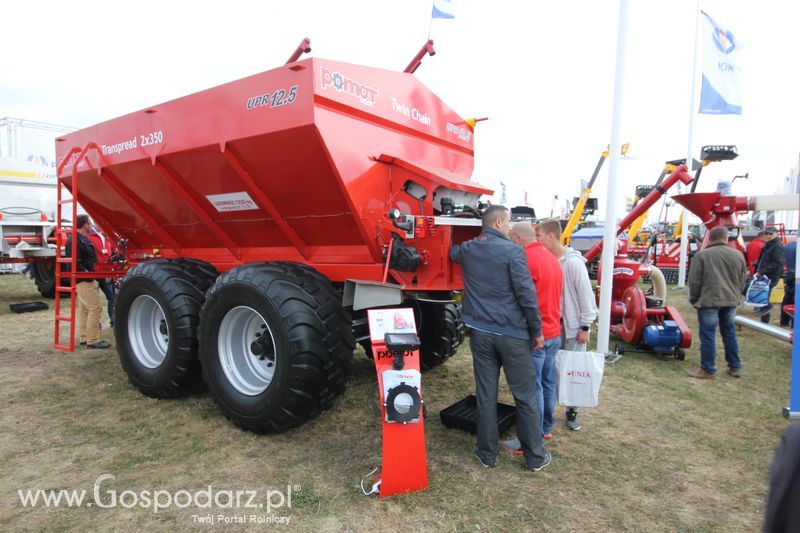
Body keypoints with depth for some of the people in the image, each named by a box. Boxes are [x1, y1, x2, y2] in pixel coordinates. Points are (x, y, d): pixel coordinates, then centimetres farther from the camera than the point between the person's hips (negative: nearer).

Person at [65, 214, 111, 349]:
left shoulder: (83, 239, 17)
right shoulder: (74, 240, -16)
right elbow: (75, 262, -24)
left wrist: (91, 272, 13)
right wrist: (86, 272, -20)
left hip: (87, 279, 11)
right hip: (83, 280, -11)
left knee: (84, 309, 15)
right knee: (95, 308, -11)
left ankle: (84, 337, 23)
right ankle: (92, 340, -8)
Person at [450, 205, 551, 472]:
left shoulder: (467, 250, 5)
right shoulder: (512, 251, -12)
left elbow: (451, 251, 31)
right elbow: (526, 294, -14)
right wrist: (537, 331, -5)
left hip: (480, 332, 5)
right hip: (512, 333, -4)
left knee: (486, 396, 11)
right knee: (526, 397, 9)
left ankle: (487, 454, 22)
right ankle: (535, 457, 21)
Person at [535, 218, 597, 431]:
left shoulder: (573, 262, -17)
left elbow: (585, 294, -14)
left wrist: (585, 327, -11)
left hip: (573, 325, -5)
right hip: (552, 323, 5)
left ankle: (572, 411, 21)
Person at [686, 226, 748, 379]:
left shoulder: (702, 255, -8)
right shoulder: (738, 255, 6)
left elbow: (694, 281, -8)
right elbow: (742, 280, 14)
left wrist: (694, 299, 5)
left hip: (709, 300, -5)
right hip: (731, 300, 5)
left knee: (708, 335, 0)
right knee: (729, 333, 17)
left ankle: (708, 370, 5)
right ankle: (735, 367, 24)